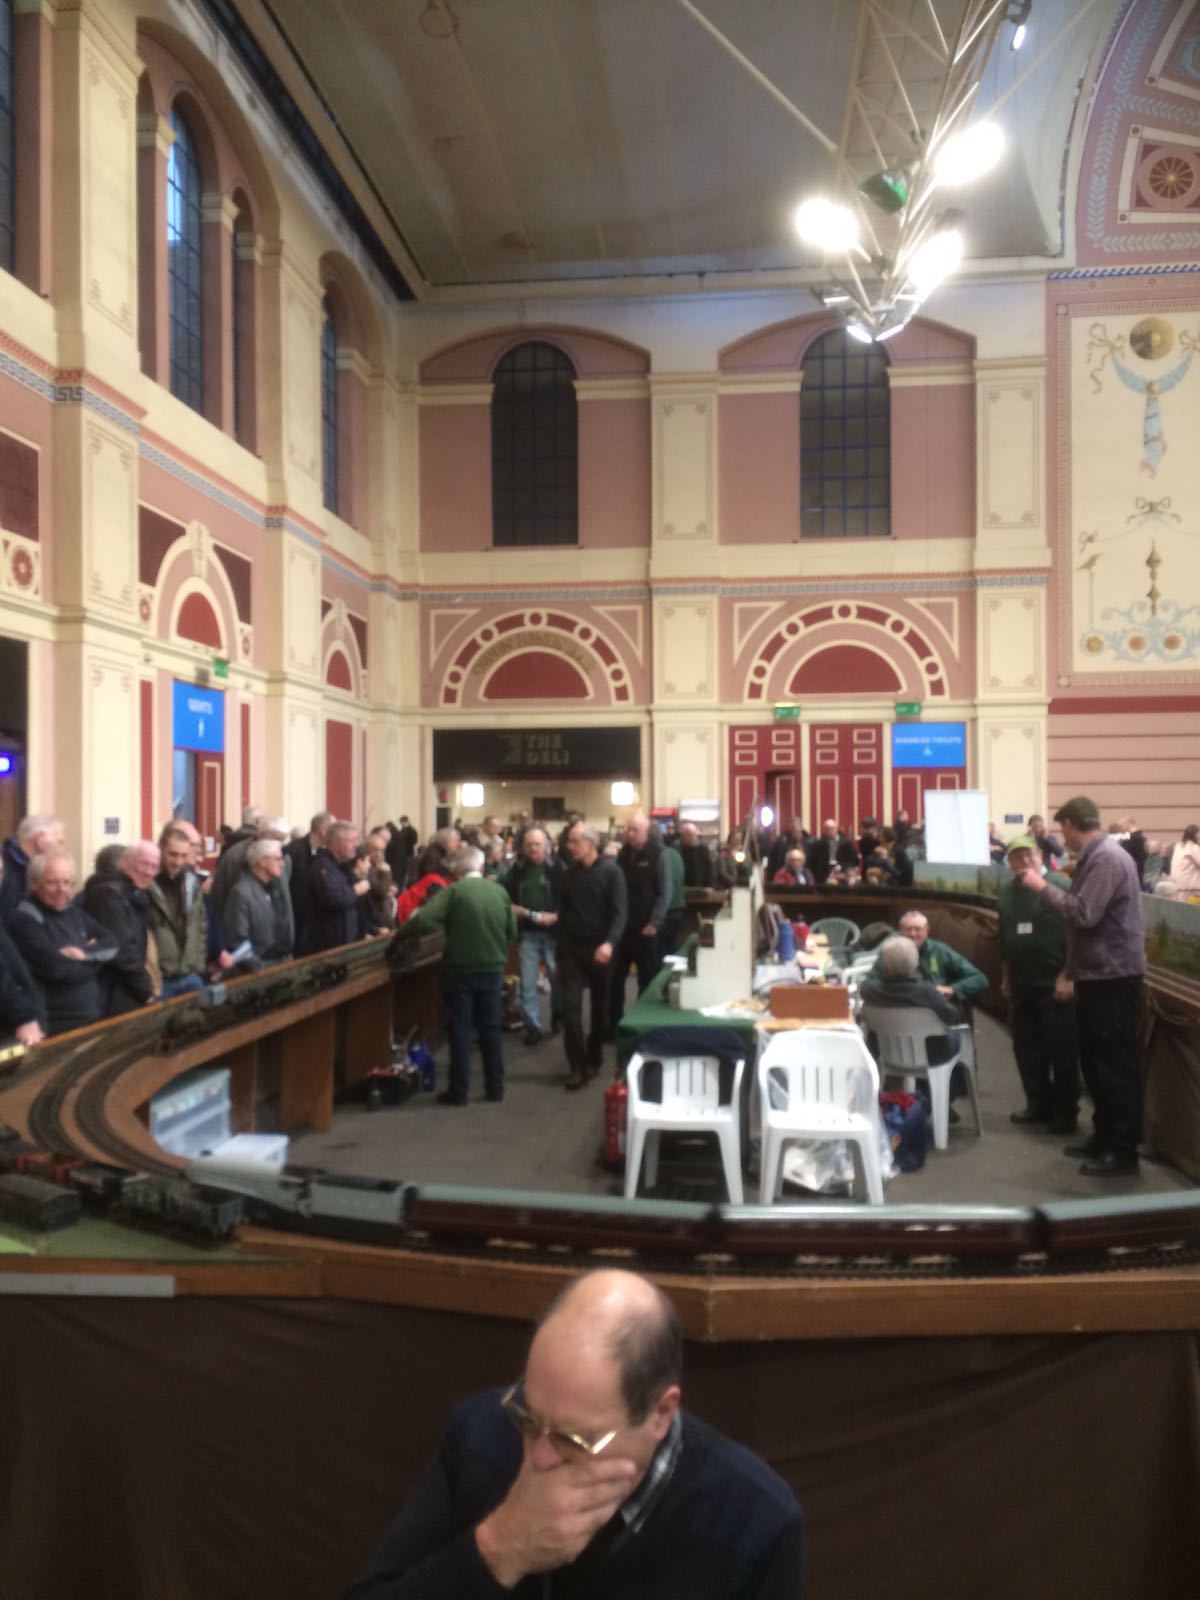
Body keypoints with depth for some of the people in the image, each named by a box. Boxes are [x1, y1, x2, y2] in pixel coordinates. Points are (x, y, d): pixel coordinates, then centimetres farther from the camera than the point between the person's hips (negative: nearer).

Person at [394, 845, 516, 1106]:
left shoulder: (454, 891, -12)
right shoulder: (500, 891, 0)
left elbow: (423, 920, -23)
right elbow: (512, 932, 7)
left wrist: (398, 936, -9)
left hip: (460, 970, -3)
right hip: (493, 969, 3)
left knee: (460, 1031, 5)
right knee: (490, 1029, 14)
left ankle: (458, 1092, 10)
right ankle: (495, 1087, 19)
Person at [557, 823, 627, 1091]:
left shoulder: (611, 871, -7)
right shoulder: (569, 874, 7)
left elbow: (619, 911, -13)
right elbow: (563, 912, 13)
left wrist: (610, 942, -28)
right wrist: (560, 948, 9)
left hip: (600, 948, -3)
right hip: (571, 948, 3)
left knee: (600, 1006, 9)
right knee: (570, 1006, -8)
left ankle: (593, 1059, 25)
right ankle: (577, 1066, -4)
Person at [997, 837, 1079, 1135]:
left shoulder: (1061, 886, -13)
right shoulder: (1007, 891, 9)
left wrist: (1067, 977, -17)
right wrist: (1007, 977, 19)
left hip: (1055, 984, -7)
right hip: (1022, 984, 7)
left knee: (1061, 1050, 2)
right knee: (1026, 1048, 12)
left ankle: (1066, 1112, 14)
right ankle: (1039, 1104, 26)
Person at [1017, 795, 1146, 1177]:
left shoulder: (1107, 858, -19)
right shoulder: (1095, 856, 13)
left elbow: (1084, 914, -25)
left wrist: (1043, 887, -16)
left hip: (1113, 975, -10)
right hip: (1098, 973, 10)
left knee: (1115, 1063, -4)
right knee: (1095, 1059, 16)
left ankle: (1123, 1151, 4)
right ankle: (1105, 1136, 26)